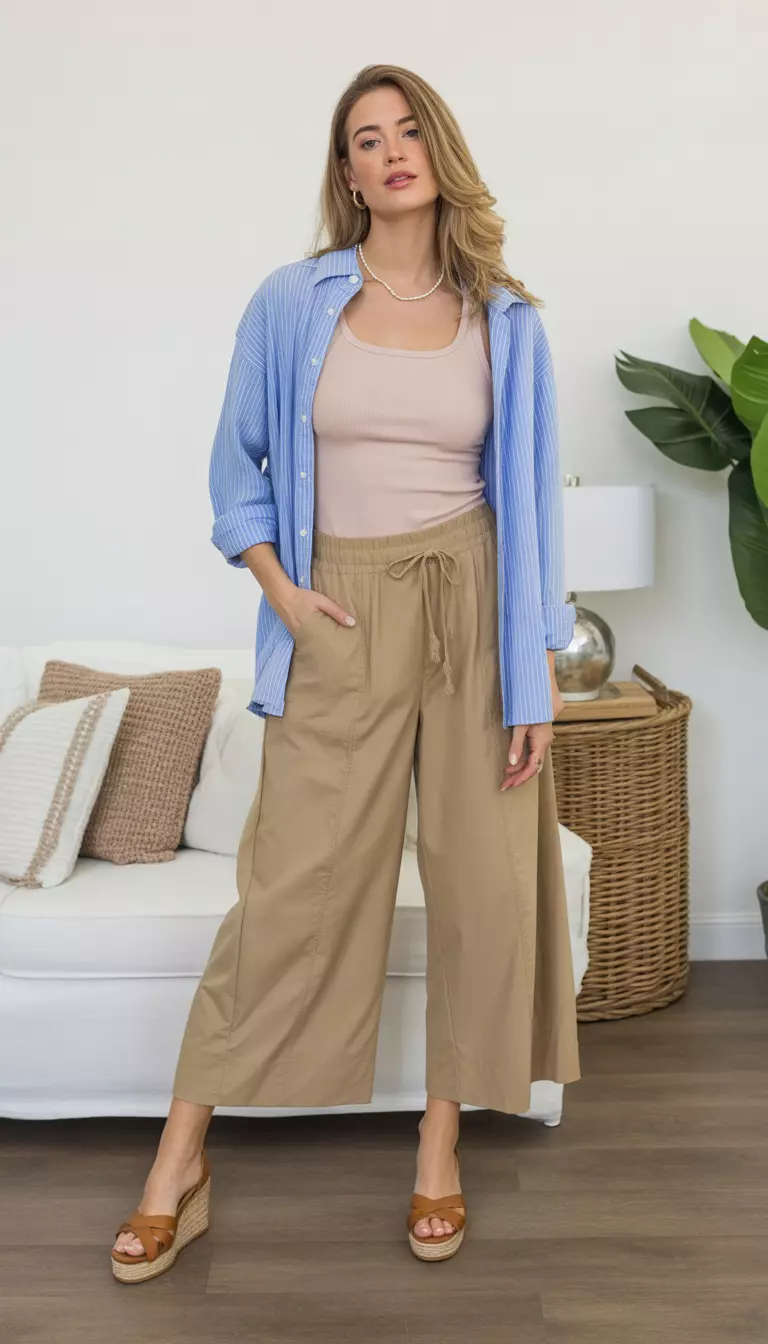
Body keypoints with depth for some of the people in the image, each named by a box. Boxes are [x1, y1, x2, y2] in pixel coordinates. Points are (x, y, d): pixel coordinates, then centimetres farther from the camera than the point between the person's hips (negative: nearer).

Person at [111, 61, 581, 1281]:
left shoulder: (507, 322, 4)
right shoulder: (291, 302, 2)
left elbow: (531, 498, 3)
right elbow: (236, 465, 9)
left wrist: (539, 680, -2)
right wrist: (282, 590, -5)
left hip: (475, 608, 2)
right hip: (344, 618, -1)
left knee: (484, 878, 2)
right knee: (294, 882, -2)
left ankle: (441, 1144, 22)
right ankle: (181, 1164, 12)